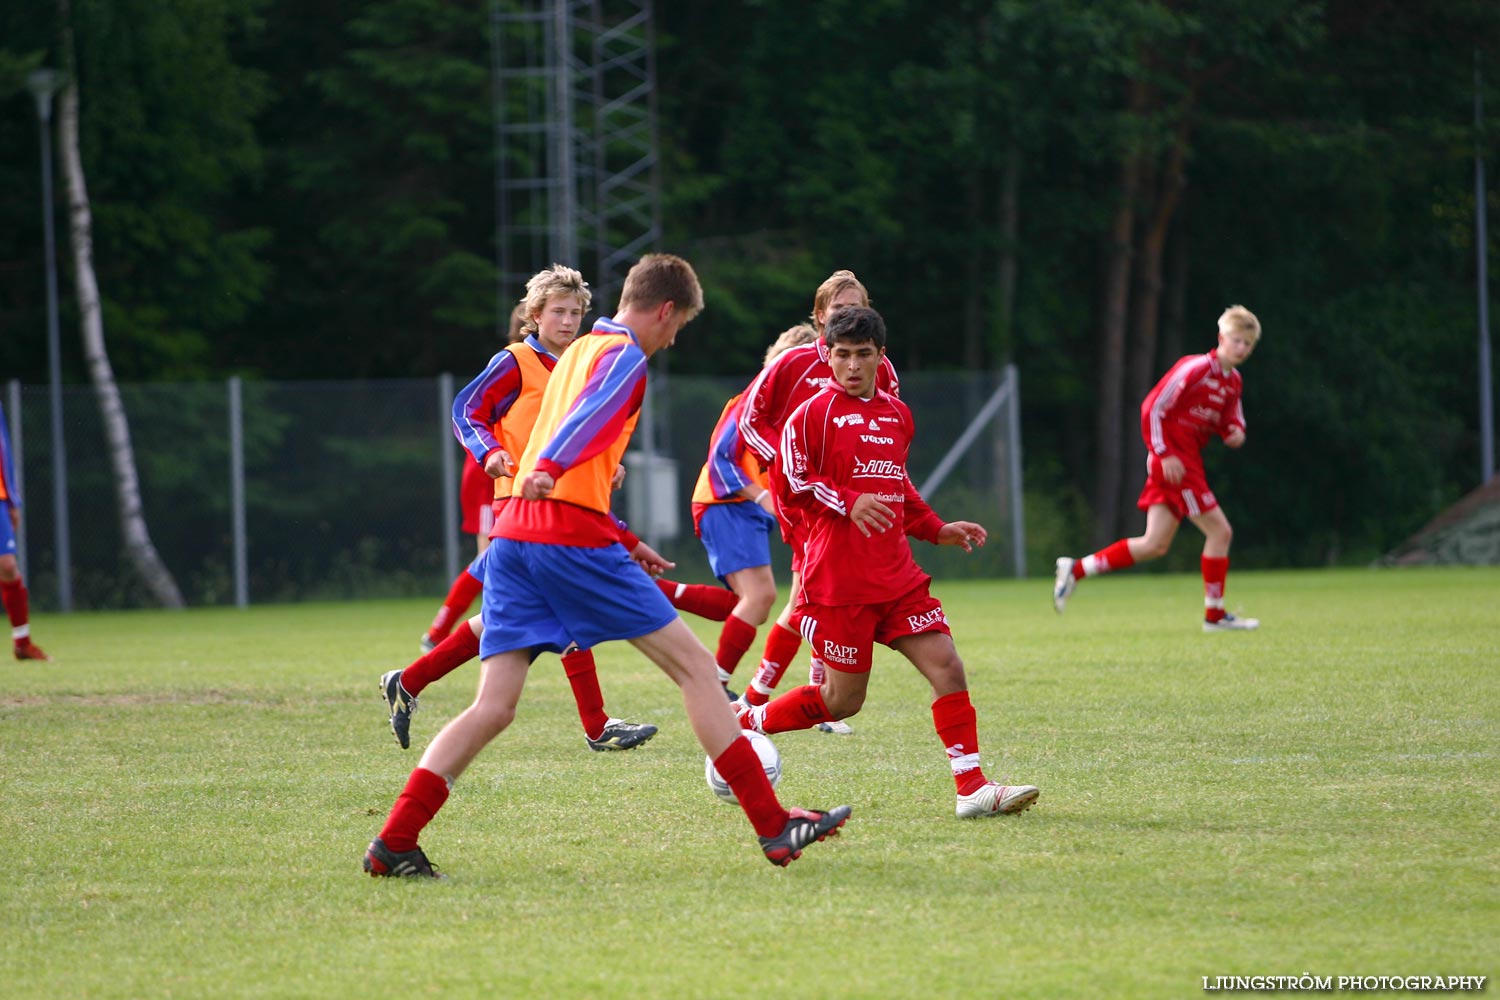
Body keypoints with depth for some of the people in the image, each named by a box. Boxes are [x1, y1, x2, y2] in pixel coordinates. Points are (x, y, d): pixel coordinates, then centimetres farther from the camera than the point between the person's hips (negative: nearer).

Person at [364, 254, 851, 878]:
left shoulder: (580, 350, 28)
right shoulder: (624, 356, 1)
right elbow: (592, 411, -20)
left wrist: (621, 542, 46)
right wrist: (550, 468, -39)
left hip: (512, 533, 8)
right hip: (573, 534, -8)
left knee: (494, 708, 2)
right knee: (693, 664, 0)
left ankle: (393, 842, -9)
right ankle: (774, 827, -1)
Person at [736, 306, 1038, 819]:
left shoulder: (897, 415, 15)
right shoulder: (812, 413, -5)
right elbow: (789, 484, -7)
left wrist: (937, 529, 17)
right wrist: (848, 503, -20)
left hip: (897, 575, 6)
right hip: (838, 580, -6)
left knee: (947, 667, -8)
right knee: (843, 699, 0)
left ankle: (973, 788, -8)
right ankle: (745, 721, 22)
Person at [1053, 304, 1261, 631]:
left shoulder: (1232, 382, 13)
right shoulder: (1196, 369, -13)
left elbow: (1230, 417, 25)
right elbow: (1153, 407, -15)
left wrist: (1235, 432, 0)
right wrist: (1164, 454, -20)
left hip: (1187, 462, 9)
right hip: (1173, 461, -9)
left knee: (1155, 545, 6)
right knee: (1220, 531, -7)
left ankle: (1076, 569, 10)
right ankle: (1215, 614, 2)